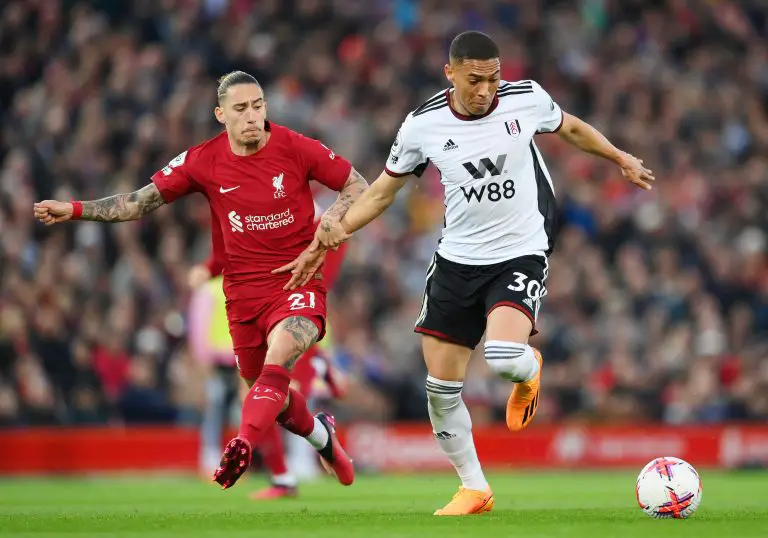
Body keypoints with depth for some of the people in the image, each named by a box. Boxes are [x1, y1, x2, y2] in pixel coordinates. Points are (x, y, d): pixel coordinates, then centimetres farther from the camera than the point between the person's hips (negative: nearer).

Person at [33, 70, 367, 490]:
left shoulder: (295, 148, -8)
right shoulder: (203, 161, -3)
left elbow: (358, 189, 0)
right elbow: (144, 200, 1)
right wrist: (75, 210, -8)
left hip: (296, 281, -3)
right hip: (242, 292, 3)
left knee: (278, 357, -32)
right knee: (273, 395, 13)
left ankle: (242, 447, -44)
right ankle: (322, 436, 43)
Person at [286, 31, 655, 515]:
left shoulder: (526, 99, -9)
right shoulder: (423, 125, -7)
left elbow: (570, 128, 14)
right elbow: (384, 189, 5)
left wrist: (622, 159, 16)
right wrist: (337, 230, -7)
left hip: (521, 254, -2)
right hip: (457, 259, 2)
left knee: (504, 358, -28)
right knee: (441, 386, 0)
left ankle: (529, 370, 11)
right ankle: (474, 489, 18)